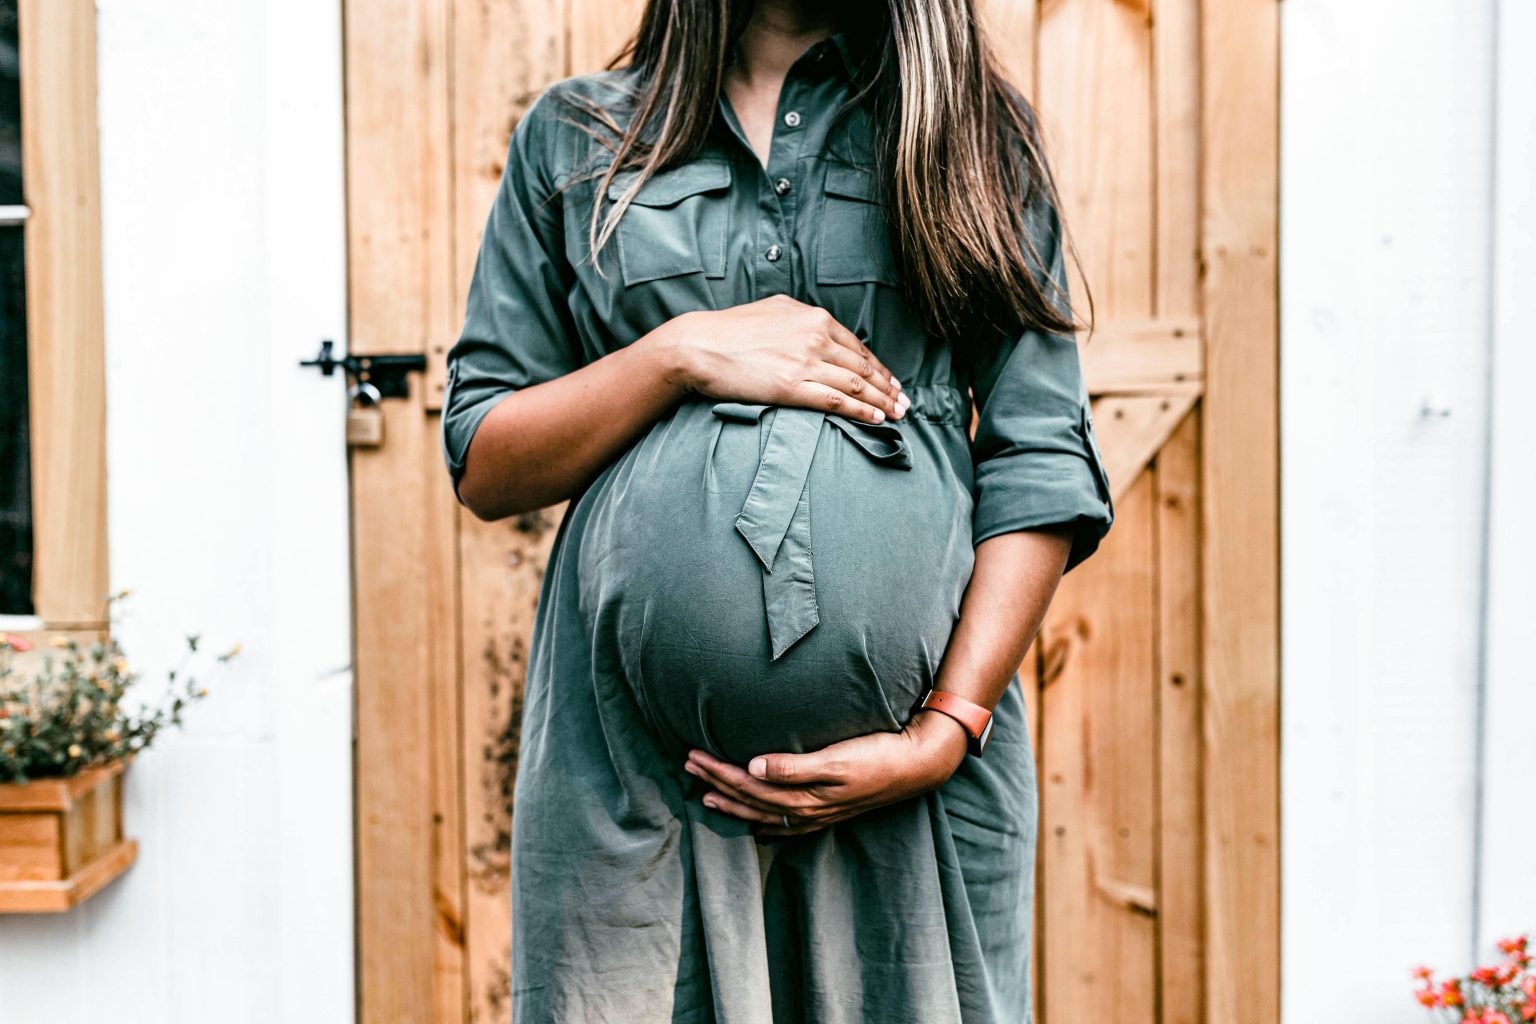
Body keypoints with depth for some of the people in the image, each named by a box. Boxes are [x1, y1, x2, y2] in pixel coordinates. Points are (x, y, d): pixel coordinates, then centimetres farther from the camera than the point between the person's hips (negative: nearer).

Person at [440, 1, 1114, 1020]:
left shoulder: (978, 132, 10)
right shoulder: (573, 136, 11)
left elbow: (1042, 469, 1)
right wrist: (682, 353, -8)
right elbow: (482, 468, 7)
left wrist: (945, 731, -10)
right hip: (632, 756, 1)